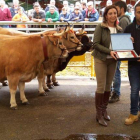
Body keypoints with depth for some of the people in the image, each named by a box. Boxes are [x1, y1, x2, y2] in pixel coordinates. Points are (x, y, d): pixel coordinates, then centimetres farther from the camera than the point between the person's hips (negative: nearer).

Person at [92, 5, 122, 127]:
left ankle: (104, 110, 26)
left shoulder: (119, 29, 6)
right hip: (101, 60, -5)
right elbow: (96, 44, -14)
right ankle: (99, 114, 8)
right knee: (101, 86, -3)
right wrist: (109, 51, -24)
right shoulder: (100, 27, -9)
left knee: (108, 86, 11)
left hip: (112, 61, 5)